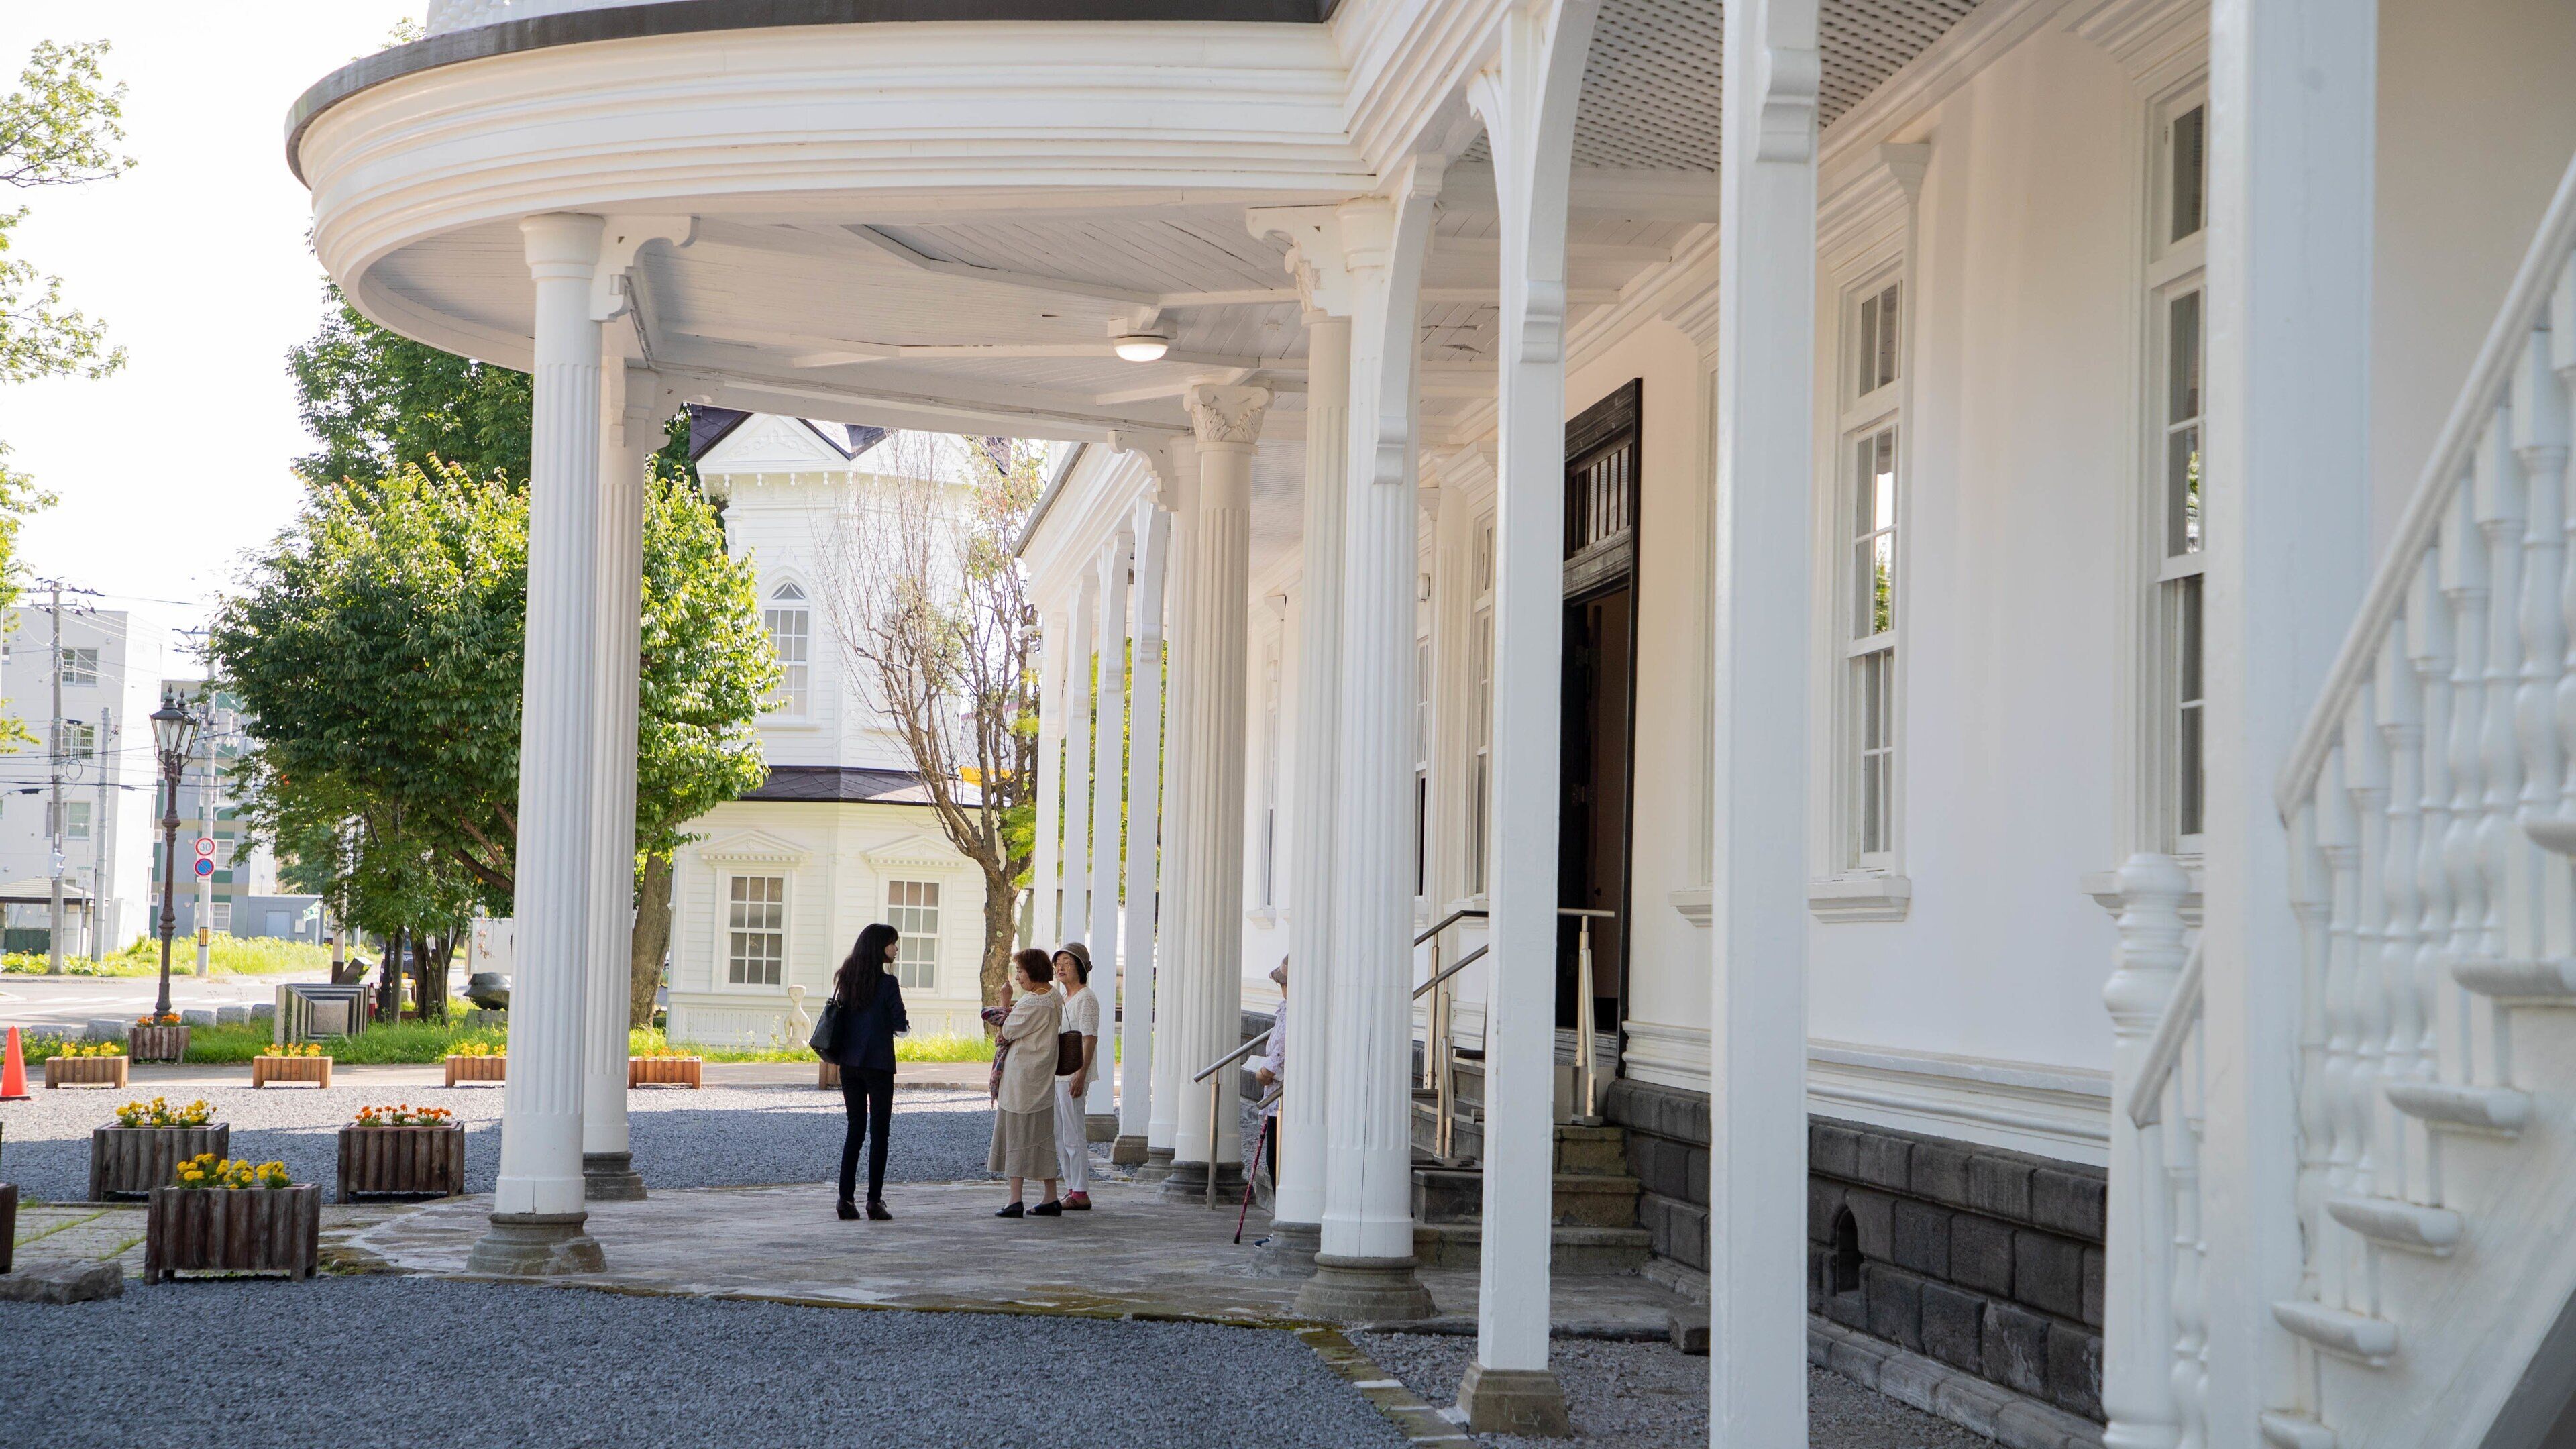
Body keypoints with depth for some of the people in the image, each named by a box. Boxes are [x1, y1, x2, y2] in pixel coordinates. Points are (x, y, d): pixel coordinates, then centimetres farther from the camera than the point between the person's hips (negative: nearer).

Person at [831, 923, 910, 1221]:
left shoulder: (846, 980, 7)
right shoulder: (887, 983, -11)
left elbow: (838, 1017, 11)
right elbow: (901, 1024, -10)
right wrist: (903, 1023, 11)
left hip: (849, 1063, 6)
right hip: (878, 1064, -6)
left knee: (855, 1129, 11)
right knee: (880, 1132, 1)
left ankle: (846, 1198, 5)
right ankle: (874, 1199, -1)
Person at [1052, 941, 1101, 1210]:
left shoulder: (1086, 999, -10)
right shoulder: (1063, 999, 18)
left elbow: (1090, 1039, -18)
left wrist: (1081, 1075, -25)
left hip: (1073, 1074, -10)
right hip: (1057, 1073, 10)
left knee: (1073, 1134, -9)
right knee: (1059, 1135, 11)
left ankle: (1081, 1194, -7)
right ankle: (1071, 1190, 17)